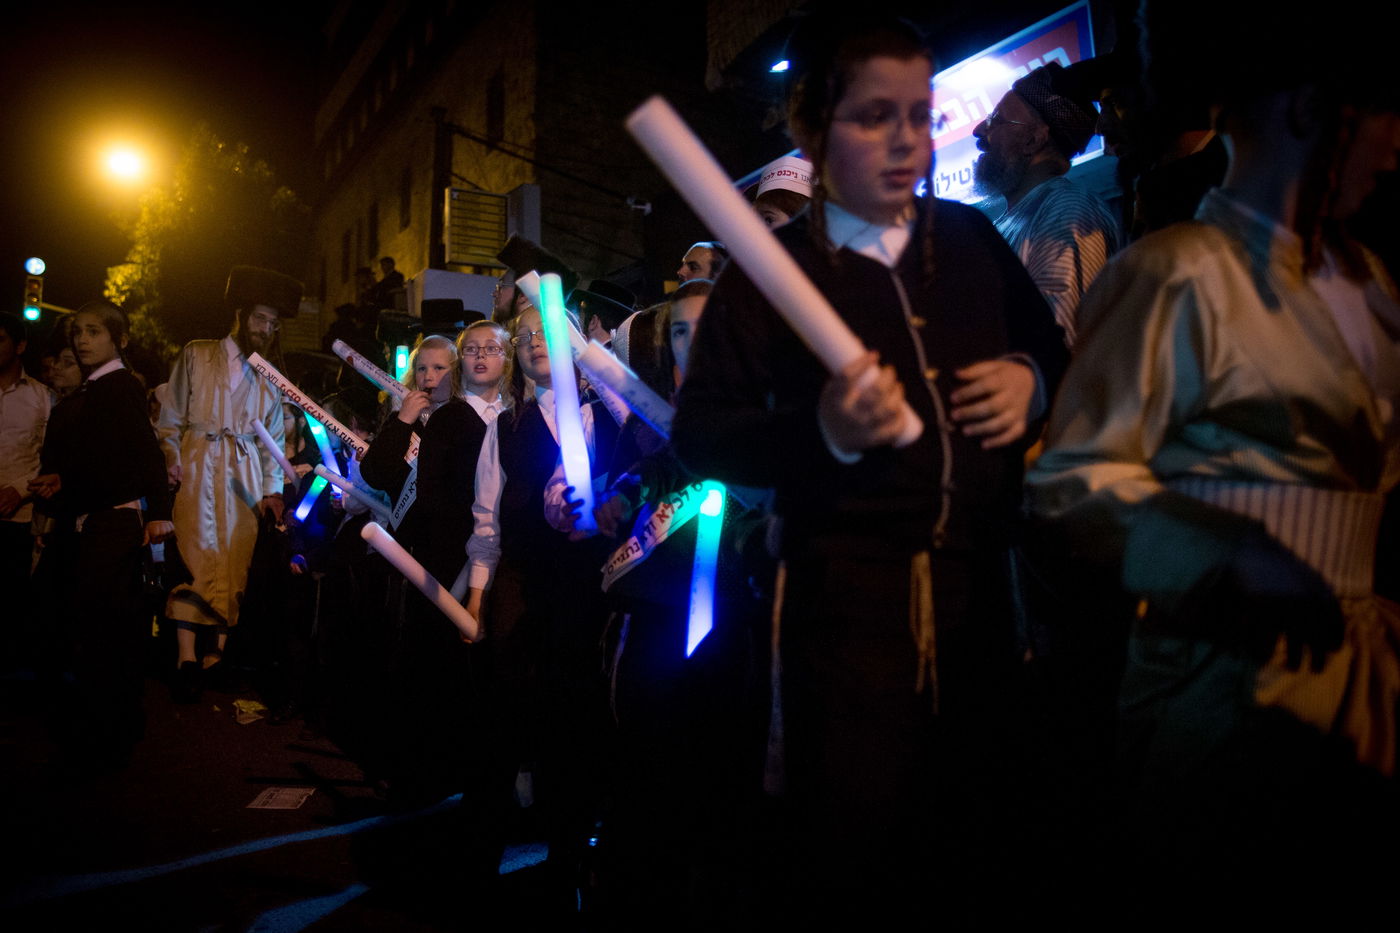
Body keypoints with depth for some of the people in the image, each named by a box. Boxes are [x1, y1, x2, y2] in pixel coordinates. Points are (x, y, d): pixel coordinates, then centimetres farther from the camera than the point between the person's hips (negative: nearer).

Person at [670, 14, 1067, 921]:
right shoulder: (770, 271, -2)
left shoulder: (970, 238, 9)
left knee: (969, 838, 15)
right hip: (846, 598, -4)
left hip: (980, 581, 4)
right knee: (847, 853, 3)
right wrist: (822, 432, -25)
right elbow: (698, 433, -9)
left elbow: (1049, 340, 23)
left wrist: (1033, 374, 0)